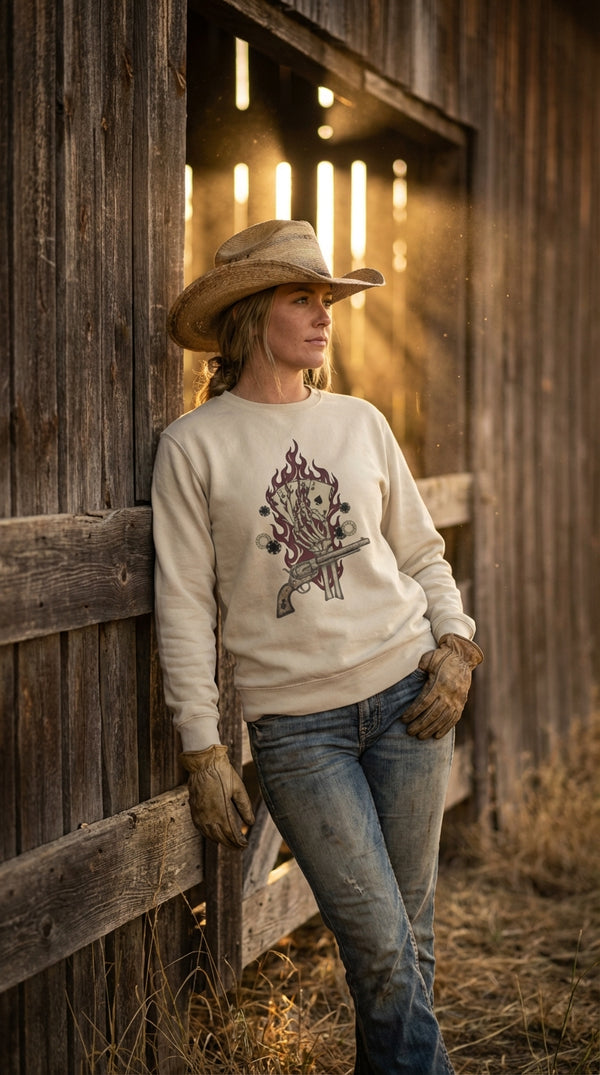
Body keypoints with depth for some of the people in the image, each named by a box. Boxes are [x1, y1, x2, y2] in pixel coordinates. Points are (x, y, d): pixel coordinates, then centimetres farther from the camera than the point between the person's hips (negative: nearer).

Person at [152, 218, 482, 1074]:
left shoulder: (361, 424, 8)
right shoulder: (195, 446, -3)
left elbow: (422, 552, 17)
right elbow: (184, 608, -3)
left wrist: (455, 642, 1)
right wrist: (203, 753, -5)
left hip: (406, 694, 4)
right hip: (295, 722, -3)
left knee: (408, 936, 9)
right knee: (381, 948, -4)